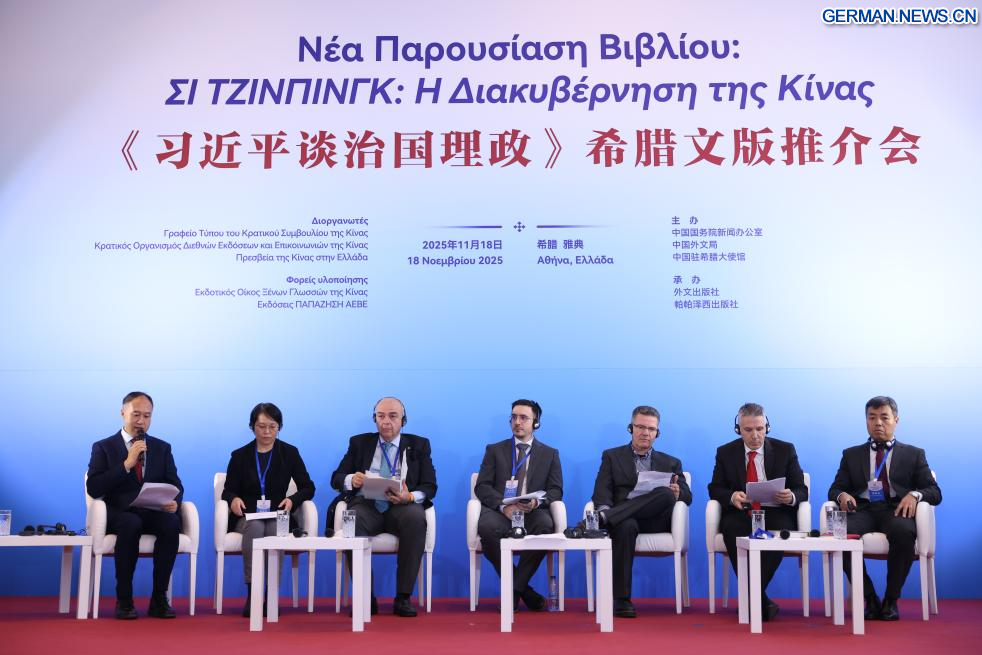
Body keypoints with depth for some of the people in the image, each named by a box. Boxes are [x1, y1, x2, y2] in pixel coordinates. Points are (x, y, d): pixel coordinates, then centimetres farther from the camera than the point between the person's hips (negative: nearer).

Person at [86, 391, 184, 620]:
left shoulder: (162, 447, 18)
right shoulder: (103, 447, 10)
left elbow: (176, 486, 11)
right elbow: (93, 489, -4)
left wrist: (174, 502, -13)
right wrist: (127, 463, -13)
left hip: (154, 513, 2)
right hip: (119, 514, -2)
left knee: (171, 524, -33)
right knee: (132, 524, -38)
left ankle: (159, 598, -23)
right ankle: (124, 600, -25)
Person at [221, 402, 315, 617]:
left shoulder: (290, 453, 9)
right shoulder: (240, 456, 10)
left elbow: (308, 488, 6)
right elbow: (228, 490, 9)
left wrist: (292, 499, -15)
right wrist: (234, 499, -16)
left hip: (278, 515, 0)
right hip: (247, 516, 0)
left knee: (275, 529, -36)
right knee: (254, 528, -35)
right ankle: (252, 594, -36)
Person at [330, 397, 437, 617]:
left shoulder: (419, 445, 14)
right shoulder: (359, 443, 17)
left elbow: (430, 486, 5)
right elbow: (336, 478, 11)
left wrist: (410, 497, -18)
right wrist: (351, 480, -15)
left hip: (403, 507, 0)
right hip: (367, 505, 1)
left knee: (415, 517, -36)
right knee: (352, 521, -35)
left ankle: (403, 597, -27)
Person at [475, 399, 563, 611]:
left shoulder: (550, 454, 18)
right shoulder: (494, 450, 17)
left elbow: (556, 490, 8)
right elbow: (482, 487, 6)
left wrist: (536, 502, -16)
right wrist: (503, 506, -14)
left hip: (533, 513, 0)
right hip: (500, 512, 0)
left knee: (546, 525, -36)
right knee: (487, 526, -36)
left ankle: (514, 588, -18)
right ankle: (522, 589, -17)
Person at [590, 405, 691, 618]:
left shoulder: (670, 463, 25)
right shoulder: (611, 456, 20)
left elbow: (687, 496, 13)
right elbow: (602, 491, 5)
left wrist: (677, 493, -13)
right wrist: (605, 510, -20)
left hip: (655, 521, 2)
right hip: (624, 519, -2)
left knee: (666, 494, -31)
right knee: (626, 526, -39)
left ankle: (602, 519, -37)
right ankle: (621, 600, -35)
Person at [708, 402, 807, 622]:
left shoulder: (785, 450, 7)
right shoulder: (725, 452, 9)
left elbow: (802, 490, 6)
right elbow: (715, 488, 8)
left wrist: (792, 497, -20)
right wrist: (731, 496, -16)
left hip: (775, 514, 0)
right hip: (741, 513, 0)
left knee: (781, 529, -36)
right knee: (731, 528, -35)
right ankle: (759, 599, -28)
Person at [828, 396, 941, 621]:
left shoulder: (914, 454, 21)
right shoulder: (851, 455, 24)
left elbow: (934, 492, 12)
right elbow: (834, 489, 17)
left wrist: (915, 494, -13)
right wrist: (842, 495, -9)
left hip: (896, 510, -1)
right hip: (862, 510, 1)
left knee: (904, 532, -38)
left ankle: (891, 600, -20)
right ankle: (869, 598, -19)